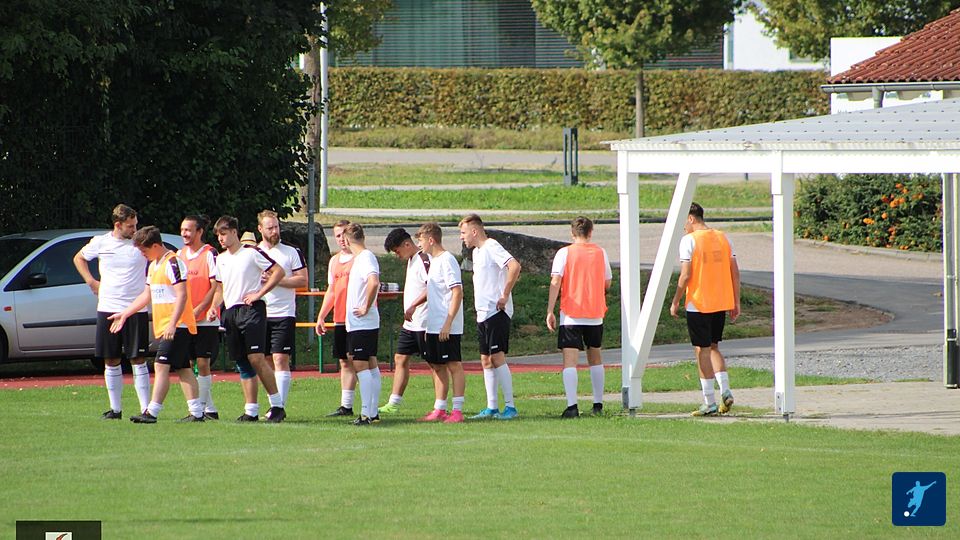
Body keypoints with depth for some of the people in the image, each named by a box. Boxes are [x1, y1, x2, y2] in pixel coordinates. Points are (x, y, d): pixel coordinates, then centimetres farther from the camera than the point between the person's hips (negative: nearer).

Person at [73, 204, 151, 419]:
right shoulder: (101, 243, 4)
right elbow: (79, 258, 21)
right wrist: (91, 282, 9)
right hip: (107, 309, 3)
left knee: (138, 360, -4)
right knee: (111, 361, 6)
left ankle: (146, 408, -3)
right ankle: (115, 408, 14)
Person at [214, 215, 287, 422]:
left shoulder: (252, 253, -5)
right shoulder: (220, 259, 16)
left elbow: (278, 272, -7)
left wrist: (259, 294, -11)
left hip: (251, 309, -7)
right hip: (230, 312, 7)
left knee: (256, 358, -16)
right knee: (242, 364, 5)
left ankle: (277, 405, -10)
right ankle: (251, 411, 7)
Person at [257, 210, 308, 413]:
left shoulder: (291, 252, 4)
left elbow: (303, 280, -3)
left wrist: (277, 280, -12)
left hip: (283, 315, -4)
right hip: (260, 315, 4)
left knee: (280, 360, -11)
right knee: (266, 362, 5)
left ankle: (280, 406, -14)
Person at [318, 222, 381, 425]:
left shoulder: (365, 258, -15)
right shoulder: (361, 257, 15)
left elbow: (374, 282, -33)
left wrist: (366, 308, -22)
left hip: (361, 323, -10)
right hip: (368, 323, 10)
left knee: (360, 364, -9)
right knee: (370, 364, 11)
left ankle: (367, 413, -11)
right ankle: (372, 412, 15)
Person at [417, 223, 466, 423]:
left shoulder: (447, 260, -13)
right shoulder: (434, 261, 16)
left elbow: (457, 292, -20)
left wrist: (448, 322, -23)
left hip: (448, 328, -10)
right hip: (433, 327, 10)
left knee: (453, 365, -6)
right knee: (437, 367, 11)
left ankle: (457, 411, -4)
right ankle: (439, 410, 16)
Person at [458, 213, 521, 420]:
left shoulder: (491, 248, -13)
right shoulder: (477, 251, 17)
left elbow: (514, 267, -27)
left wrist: (505, 296, -23)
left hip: (496, 312, -10)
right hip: (483, 314, 10)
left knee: (497, 357, -10)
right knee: (486, 360, 8)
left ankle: (510, 406, -8)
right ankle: (491, 408, 11)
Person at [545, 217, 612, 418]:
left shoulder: (564, 253, -3)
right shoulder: (600, 253, 5)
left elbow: (555, 282, -11)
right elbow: (607, 284, 12)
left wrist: (550, 311, -11)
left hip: (570, 314, -3)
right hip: (595, 314, 3)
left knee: (570, 360, -7)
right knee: (595, 357, 18)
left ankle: (572, 406, -20)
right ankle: (598, 404, 21)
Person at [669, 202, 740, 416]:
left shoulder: (689, 240, -10)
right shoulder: (723, 238, 8)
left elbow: (686, 275, -14)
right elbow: (735, 273, 8)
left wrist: (675, 302, -4)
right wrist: (736, 303, 13)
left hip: (698, 303, -6)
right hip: (721, 303, 6)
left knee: (702, 350, 1)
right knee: (713, 347, 19)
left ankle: (710, 403, 1)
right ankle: (725, 391, 3)